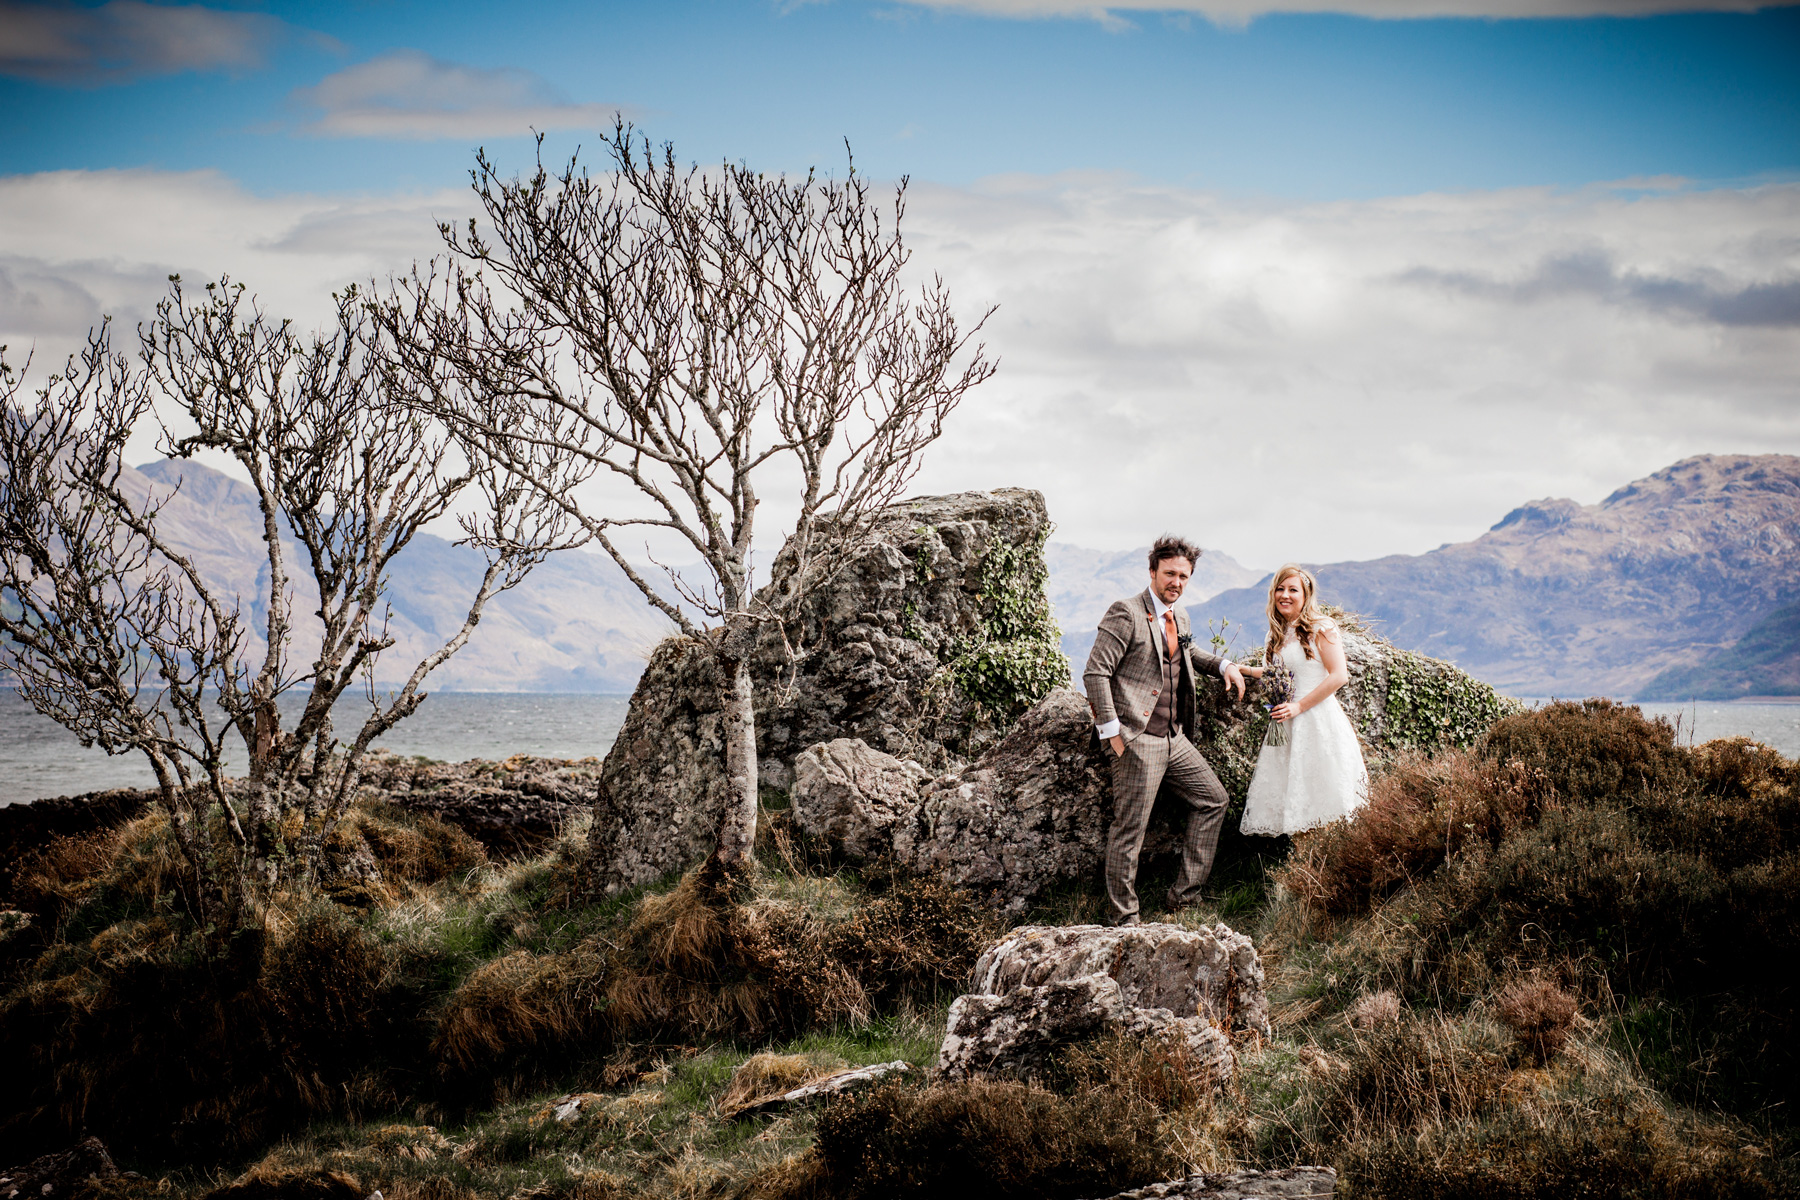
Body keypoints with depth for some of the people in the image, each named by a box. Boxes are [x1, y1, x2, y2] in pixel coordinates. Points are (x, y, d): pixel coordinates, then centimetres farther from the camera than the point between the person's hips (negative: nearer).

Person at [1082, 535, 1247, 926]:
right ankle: (1124, 918, 4)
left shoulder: (1180, 617, 15)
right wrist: (1111, 730, -18)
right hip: (1138, 740, -9)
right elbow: (1095, 672, -15)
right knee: (1129, 829, -5)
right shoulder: (1126, 614, -11)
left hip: (1175, 737, 9)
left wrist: (1224, 665, 20)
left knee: (1213, 799, 14)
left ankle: (1185, 894, 19)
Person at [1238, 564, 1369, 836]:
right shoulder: (1280, 633, 16)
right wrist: (1244, 670, 19)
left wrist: (1299, 706, -14)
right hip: (1287, 726, 7)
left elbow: (1338, 676, -13)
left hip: (1318, 721, -7)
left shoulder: (1320, 628, -6)